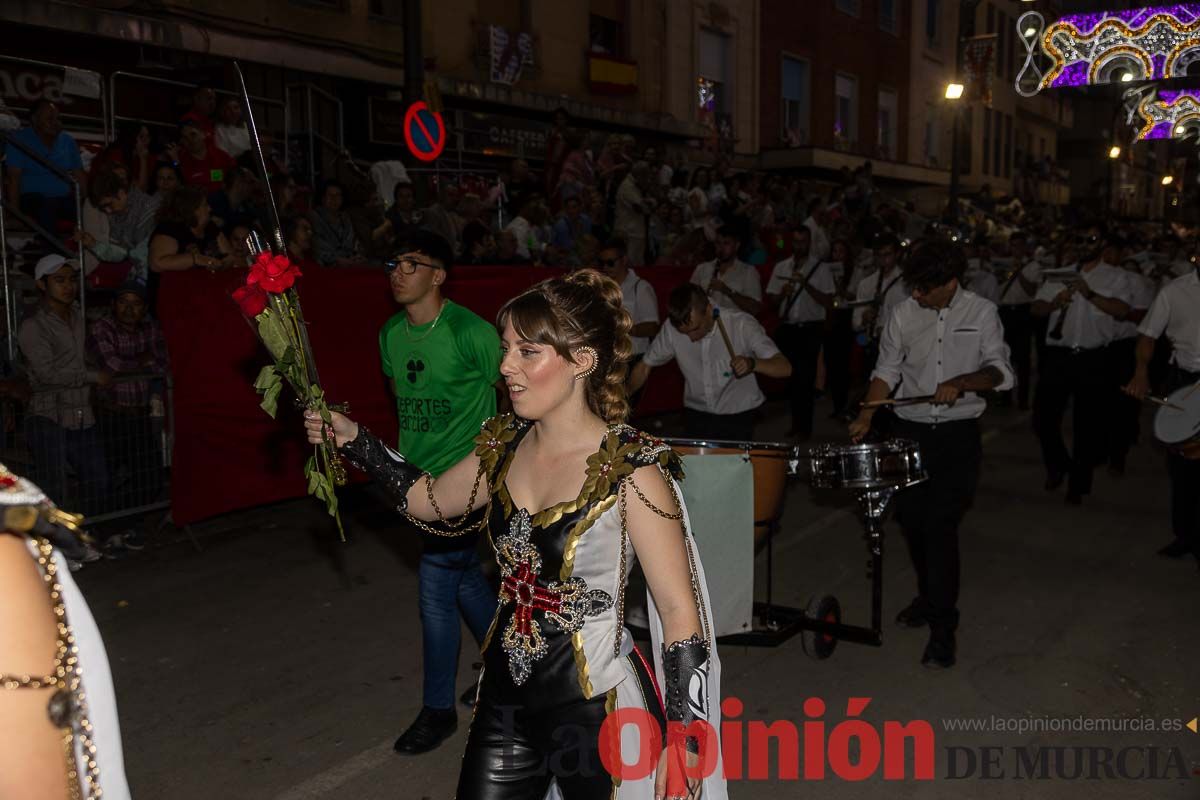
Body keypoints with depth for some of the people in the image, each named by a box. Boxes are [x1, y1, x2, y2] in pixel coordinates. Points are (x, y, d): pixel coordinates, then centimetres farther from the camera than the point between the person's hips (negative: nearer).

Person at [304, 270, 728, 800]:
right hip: (504, 696, 6)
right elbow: (428, 500, 17)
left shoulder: (630, 470, -20)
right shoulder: (504, 445, -2)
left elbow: (681, 616, -17)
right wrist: (352, 441, 8)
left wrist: (683, 744, -15)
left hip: (597, 709, -5)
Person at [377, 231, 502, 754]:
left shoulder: (471, 332, -16)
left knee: (437, 580, -7)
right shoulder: (391, 333, 4)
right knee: (464, 576, 18)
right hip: (418, 473, 7)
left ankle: (438, 709, 8)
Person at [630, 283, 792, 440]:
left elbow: (785, 368, -25)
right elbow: (644, 367, -1)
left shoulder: (742, 325, -20)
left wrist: (752, 363, -43)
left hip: (738, 417, -2)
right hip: (696, 416, 2)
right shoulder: (671, 329, -13)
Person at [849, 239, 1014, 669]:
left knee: (941, 527, -10)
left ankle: (942, 627, -2)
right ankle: (928, 595, 34)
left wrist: (960, 382, -23)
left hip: (958, 434, -3)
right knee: (911, 520, 9)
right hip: (910, 429, 3)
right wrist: (866, 415, -6)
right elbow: (887, 371, 8)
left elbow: (1000, 371, -4)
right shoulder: (903, 315, 2)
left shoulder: (982, 312, -2)